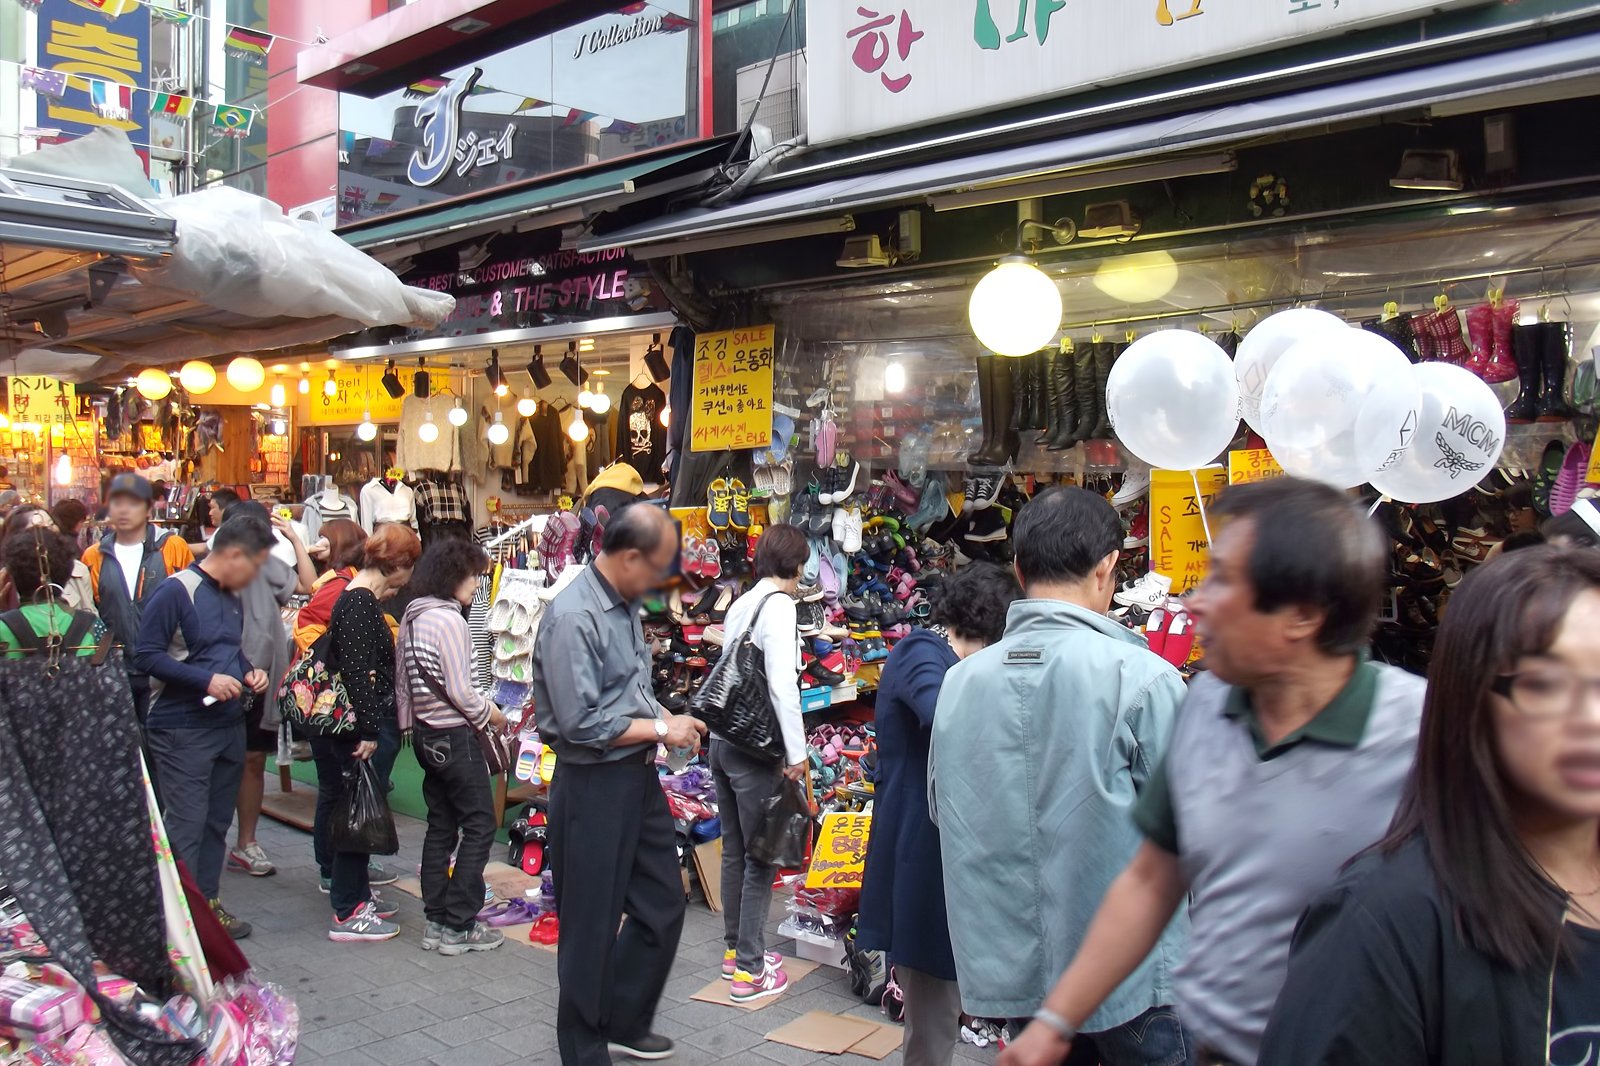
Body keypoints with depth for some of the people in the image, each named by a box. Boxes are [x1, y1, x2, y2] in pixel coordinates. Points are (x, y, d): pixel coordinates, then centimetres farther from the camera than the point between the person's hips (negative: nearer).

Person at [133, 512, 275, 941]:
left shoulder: (232, 598, 12)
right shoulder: (175, 592, -14)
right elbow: (146, 655, -18)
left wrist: (249, 672, 5)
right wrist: (205, 680, -22)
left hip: (229, 725, 8)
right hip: (182, 729, -8)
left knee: (217, 822, 14)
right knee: (186, 827, -4)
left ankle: (209, 903, 25)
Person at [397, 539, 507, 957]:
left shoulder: (411, 617, 9)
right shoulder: (449, 620, -18)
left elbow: (402, 680, 14)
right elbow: (459, 690, -19)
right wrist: (491, 714, -4)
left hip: (425, 732, 9)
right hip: (454, 735, -9)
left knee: (441, 825, 14)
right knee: (479, 825, 0)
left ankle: (436, 922, 20)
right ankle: (458, 926, 3)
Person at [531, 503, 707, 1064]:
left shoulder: (625, 605, 6)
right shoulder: (572, 617, -22)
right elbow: (582, 723, -24)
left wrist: (668, 719, 2)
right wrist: (662, 730, -15)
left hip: (639, 776, 9)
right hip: (594, 785, -9)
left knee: (662, 906, 19)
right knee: (592, 927, 8)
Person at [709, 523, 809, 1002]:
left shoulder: (740, 604, 10)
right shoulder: (779, 607, -14)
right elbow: (782, 684, -21)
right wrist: (797, 754, -16)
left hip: (723, 741, 8)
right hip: (755, 748, -8)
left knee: (734, 851, 18)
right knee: (761, 856, 2)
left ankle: (735, 948, 31)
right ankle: (749, 970, 9)